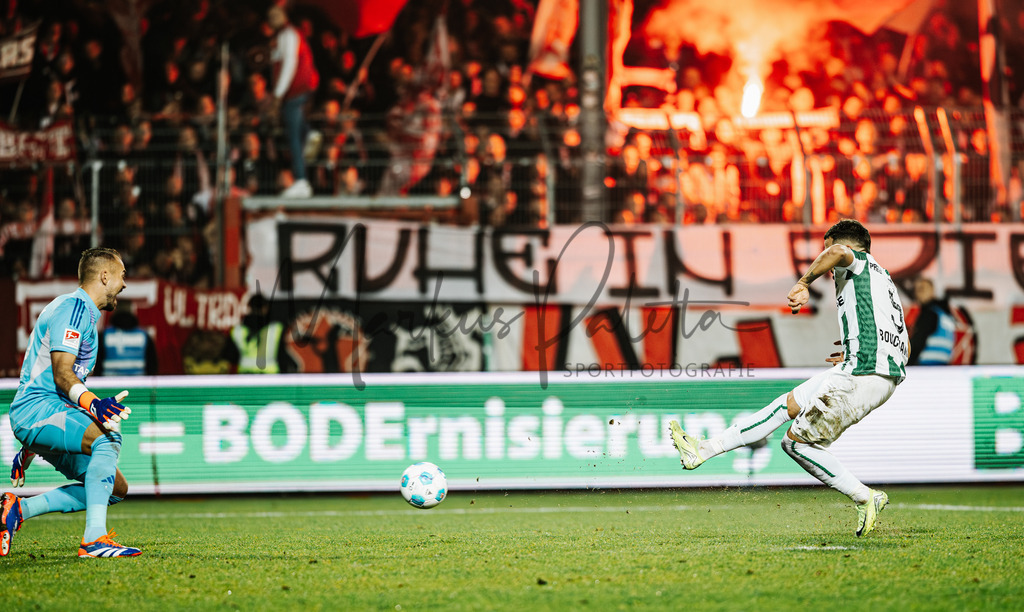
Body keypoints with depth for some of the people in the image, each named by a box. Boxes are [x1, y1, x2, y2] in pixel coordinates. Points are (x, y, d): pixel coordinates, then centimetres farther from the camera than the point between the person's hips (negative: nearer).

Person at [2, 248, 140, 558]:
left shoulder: (84, 312, 25)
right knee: (108, 436, -34)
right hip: (37, 407, -10)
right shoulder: (73, 307, -7)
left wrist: (29, 448, 32)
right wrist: (91, 403, -38)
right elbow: (61, 373, -19)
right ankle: (94, 538, -38)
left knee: (116, 488, 3)